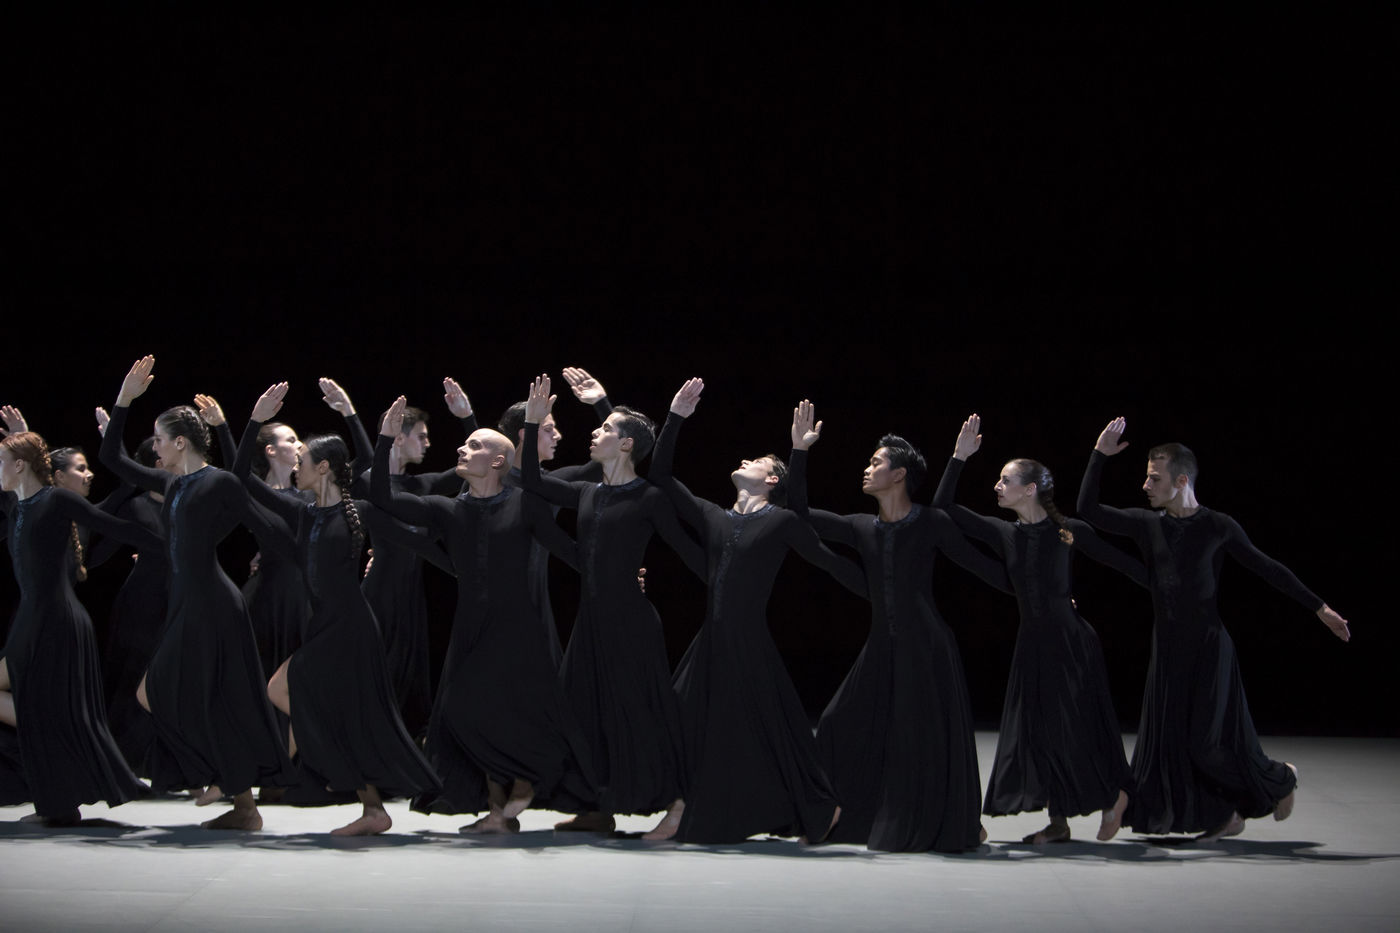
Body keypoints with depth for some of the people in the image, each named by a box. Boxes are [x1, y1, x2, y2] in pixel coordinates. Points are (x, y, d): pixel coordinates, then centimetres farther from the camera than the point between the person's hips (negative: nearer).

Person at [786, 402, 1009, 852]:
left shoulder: (931, 523, -4)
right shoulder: (862, 528, 10)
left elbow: (981, 565, 0)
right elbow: (799, 512, 12)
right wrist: (799, 451, 8)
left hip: (926, 646, -6)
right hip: (883, 646, 6)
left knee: (929, 738, -5)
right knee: (846, 726, 5)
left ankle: (958, 825, 7)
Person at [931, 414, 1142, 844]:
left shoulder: (1070, 532, -8)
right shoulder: (1003, 534, 1)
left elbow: (1123, 564, -1)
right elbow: (942, 507, 0)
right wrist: (959, 458, -7)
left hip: (1071, 642, -5)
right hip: (1032, 642, 5)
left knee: (1077, 727, -4)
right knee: (1035, 731, 5)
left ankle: (1115, 796, 18)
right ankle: (1058, 822, 14)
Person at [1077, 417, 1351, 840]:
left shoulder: (1218, 527, -6)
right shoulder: (1147, 523, 3)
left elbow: (1267, 568, 1)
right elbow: (1088, 510, 2)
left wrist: (1320, 608, 2)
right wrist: (1100, 457, -6)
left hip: (1208, 646, -5)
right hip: (1167, 647, 5)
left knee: (1208, 742, -8)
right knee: (1171, 738, 2)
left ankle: (1280, 778, 19)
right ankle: (1226, 816, 16)